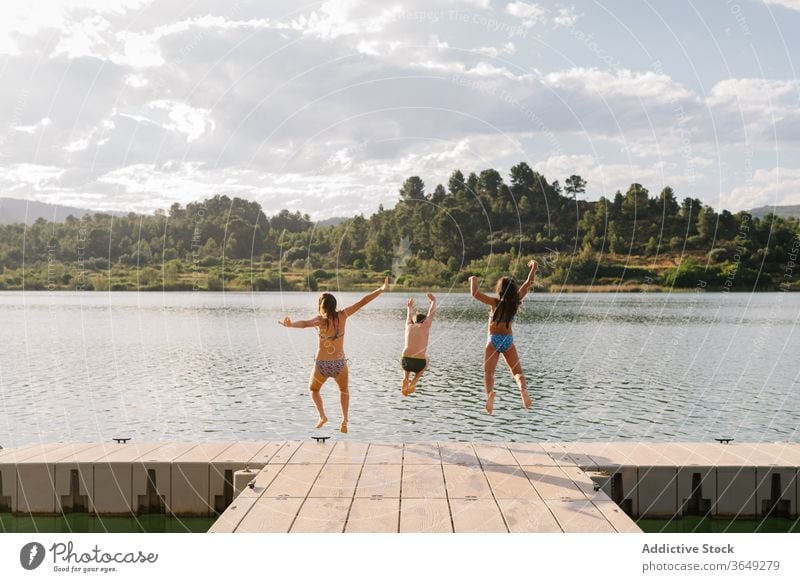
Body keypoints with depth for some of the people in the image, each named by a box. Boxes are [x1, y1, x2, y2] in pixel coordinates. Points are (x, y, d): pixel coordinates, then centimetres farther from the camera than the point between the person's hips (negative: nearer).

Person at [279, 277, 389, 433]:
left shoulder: (320, 320, -15)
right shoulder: (342, 315, -8)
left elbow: (305, 323, -38)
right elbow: (362, 302, -4)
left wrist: (290, 324, -55)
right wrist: (381, 289, 2)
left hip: (322, 365, -2)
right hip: (339, 364, 2)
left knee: (313, 389, 28)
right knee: (344, 390, 32)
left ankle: (322, 416, 9)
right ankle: (344, 420, 18)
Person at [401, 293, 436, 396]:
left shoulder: (409, 326, 19)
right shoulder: (425, 326, 9)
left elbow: (409, 317, 42)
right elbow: (431, 312, 26)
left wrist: (410, 307, 62)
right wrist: (433, 301, 45)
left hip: (406, 361, 3)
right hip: (419, 363, -3)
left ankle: (405, 378, 12)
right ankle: (414, 382, 12)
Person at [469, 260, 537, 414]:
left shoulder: (495, 302, -12)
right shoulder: (516, 301, -4)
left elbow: (474, 293, -18)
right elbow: (528, 283, 5)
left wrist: (474, 280, 0)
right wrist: (534, 267, 17)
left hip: (493, 340, -3)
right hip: (508, 341, 3)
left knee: (488, 372, -10)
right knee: (517, 371, 5)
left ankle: (490, 393, -39)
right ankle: (523, 388, -27)